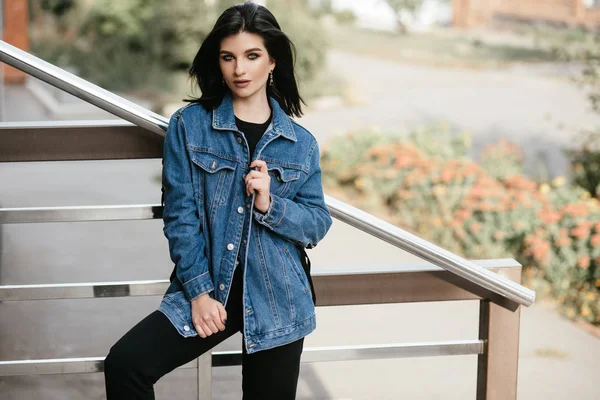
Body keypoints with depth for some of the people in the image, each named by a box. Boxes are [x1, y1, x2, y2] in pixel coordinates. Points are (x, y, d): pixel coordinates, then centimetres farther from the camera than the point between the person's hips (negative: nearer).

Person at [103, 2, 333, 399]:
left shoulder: (301, 143, 4)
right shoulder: (189, 125, -1)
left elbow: (318, 224, 4)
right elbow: (180, 214, -6)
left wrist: (269, 204, -15)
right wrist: (199, 291, -13)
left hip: (278, 299, 1)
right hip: (207, 290, -1)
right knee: (124, 364, -20)